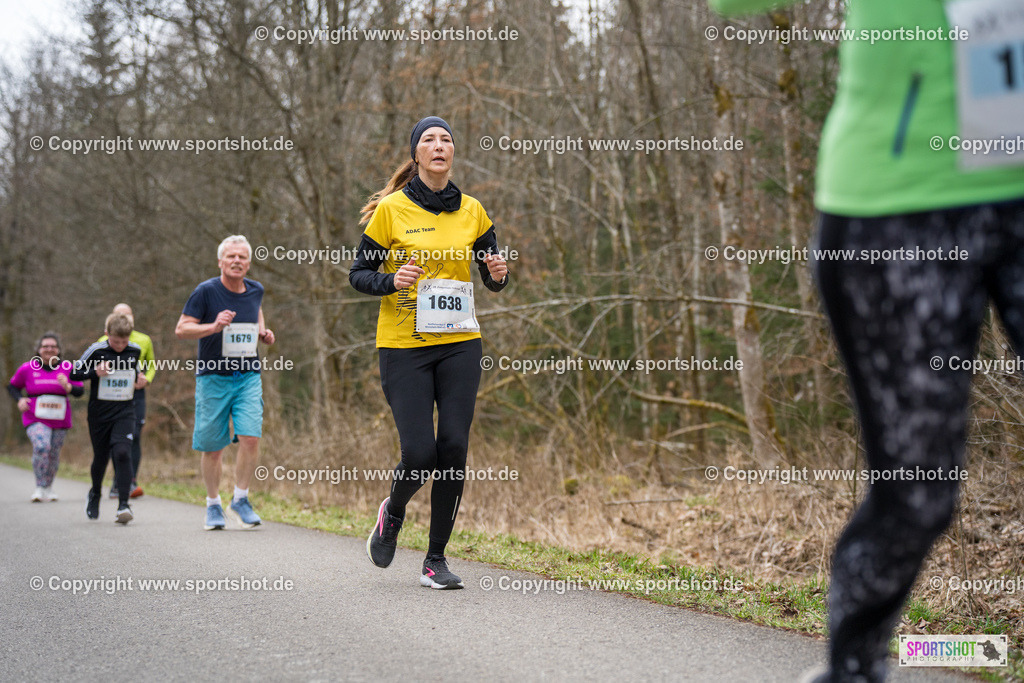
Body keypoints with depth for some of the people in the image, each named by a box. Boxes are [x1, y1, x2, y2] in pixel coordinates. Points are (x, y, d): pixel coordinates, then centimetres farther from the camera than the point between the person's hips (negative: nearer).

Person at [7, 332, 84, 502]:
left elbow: (80, 391, -3)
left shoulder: (67, 368, 1)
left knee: (54, 455, 10)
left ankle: (48, 487, 35)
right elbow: (12, 386, 13)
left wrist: (67, 386, -23)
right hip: (35, 419, -2)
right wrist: (19, 400, -6)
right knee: (41, 447, -26)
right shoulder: (27, 369, -2)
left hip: (60, 421, 2)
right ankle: (40, 488, -16)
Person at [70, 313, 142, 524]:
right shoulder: (96, 351, -7)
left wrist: (139, 380, 8)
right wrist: (95, 372, -17)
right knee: (100, 457, 11)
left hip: (125, 413, 1)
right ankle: (95, 494, 41)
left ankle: (124, 505, -20)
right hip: (99, 413, -1)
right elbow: (73, 373, -3)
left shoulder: (135, 351, 3)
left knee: (122, 453, -18)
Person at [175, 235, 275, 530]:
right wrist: (214, 326, -25)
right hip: (213, 377, -3)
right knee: (212, 448, 4)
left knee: (250, 438, -13)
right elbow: (181, 329, -10)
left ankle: (240, 500, 5)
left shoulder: (255, 290, 4)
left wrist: (263, 331, 8)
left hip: (248, 377, 3)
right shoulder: (206, 291, -9)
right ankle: (213, 505, 23)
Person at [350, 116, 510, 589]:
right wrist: (392, 280, -18)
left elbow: (492, 277, 15)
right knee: (420, 453, -9)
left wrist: (499, 275, -8)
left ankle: (436, 559, 10)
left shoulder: (472, 211, 8)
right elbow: (358, 274, 1)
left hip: (459, 344, 3)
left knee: (453, 449, -4)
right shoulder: (391, 209, -2)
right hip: (403, 346, -3)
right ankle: (393, 512, 26)